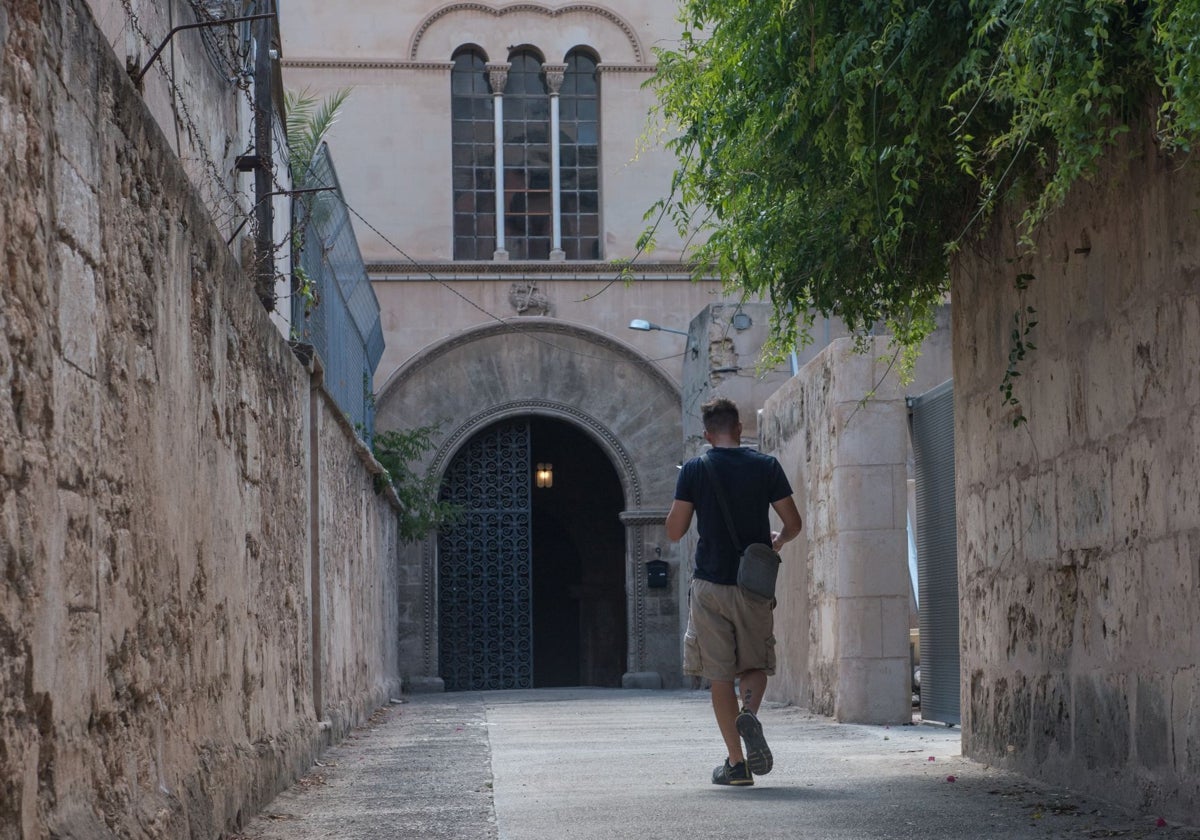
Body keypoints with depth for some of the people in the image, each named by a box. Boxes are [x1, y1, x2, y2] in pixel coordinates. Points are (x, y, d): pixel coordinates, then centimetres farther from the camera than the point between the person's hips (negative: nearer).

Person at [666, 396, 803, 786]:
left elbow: (674, 531, -3)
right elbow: (794, 524, 0)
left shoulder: (694, 470, -3)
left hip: (710, 584, -1)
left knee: (720, 674, 6)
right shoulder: (766, 466, -1)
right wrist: (777, 541, 22)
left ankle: (736, 762, 3)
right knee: (755, 664, 15)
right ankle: (749, 714, -17)